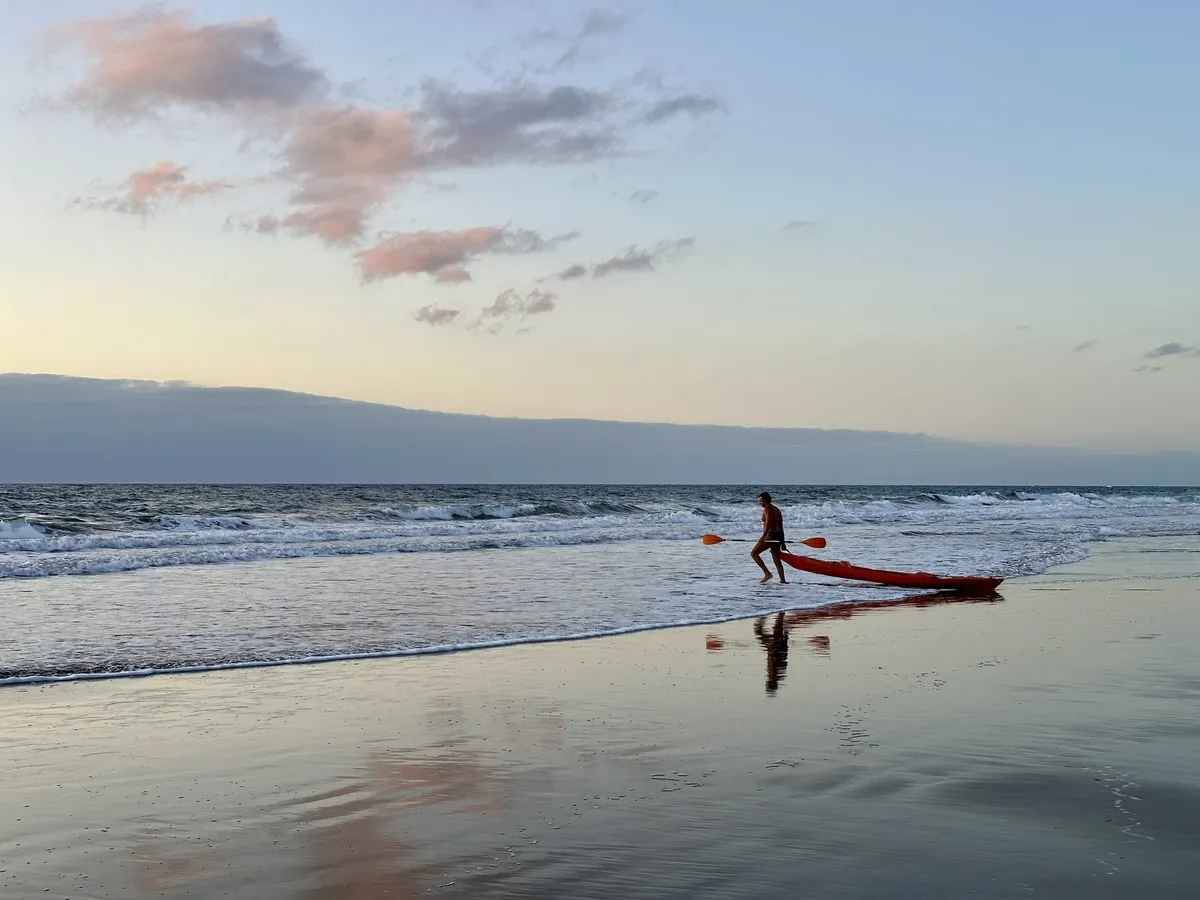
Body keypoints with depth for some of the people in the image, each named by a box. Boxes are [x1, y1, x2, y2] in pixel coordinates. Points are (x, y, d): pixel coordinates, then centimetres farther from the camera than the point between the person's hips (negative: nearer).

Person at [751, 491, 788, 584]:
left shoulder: (767, 509, -8)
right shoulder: (776, 509, 20)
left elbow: (768, 523, -22)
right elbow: (781, 527, 22)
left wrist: (763, 537, -30)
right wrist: (783, 542, 25)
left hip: (771, 535, -9)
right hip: (778, 535, 9)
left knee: (754, 553, -3)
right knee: (777, 559, 11)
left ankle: (767, 573, -11)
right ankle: (782, 580, 6)